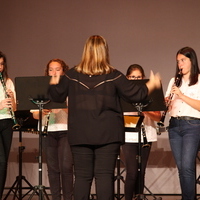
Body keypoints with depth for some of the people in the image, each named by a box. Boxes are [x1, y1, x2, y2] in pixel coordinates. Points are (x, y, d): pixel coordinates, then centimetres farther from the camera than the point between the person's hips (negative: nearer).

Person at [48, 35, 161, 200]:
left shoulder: (72, 75, 0)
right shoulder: (113, 76, -5)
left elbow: (57, 96, 10)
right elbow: (137, 94, -1)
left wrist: (54, 84, 32)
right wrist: (153, 84, 17)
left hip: (80, 135, 2)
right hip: (108, 134, -1)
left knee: (82, 176, 6)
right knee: (105, 175, 0)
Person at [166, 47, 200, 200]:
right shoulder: (174, 81, 17)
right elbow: (166, 104, 13)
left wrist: (182, 96, -18)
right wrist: (166, 102, -9)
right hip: (174, 125, 6)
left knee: (187, 166, -14)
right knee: (181, 167, 5)